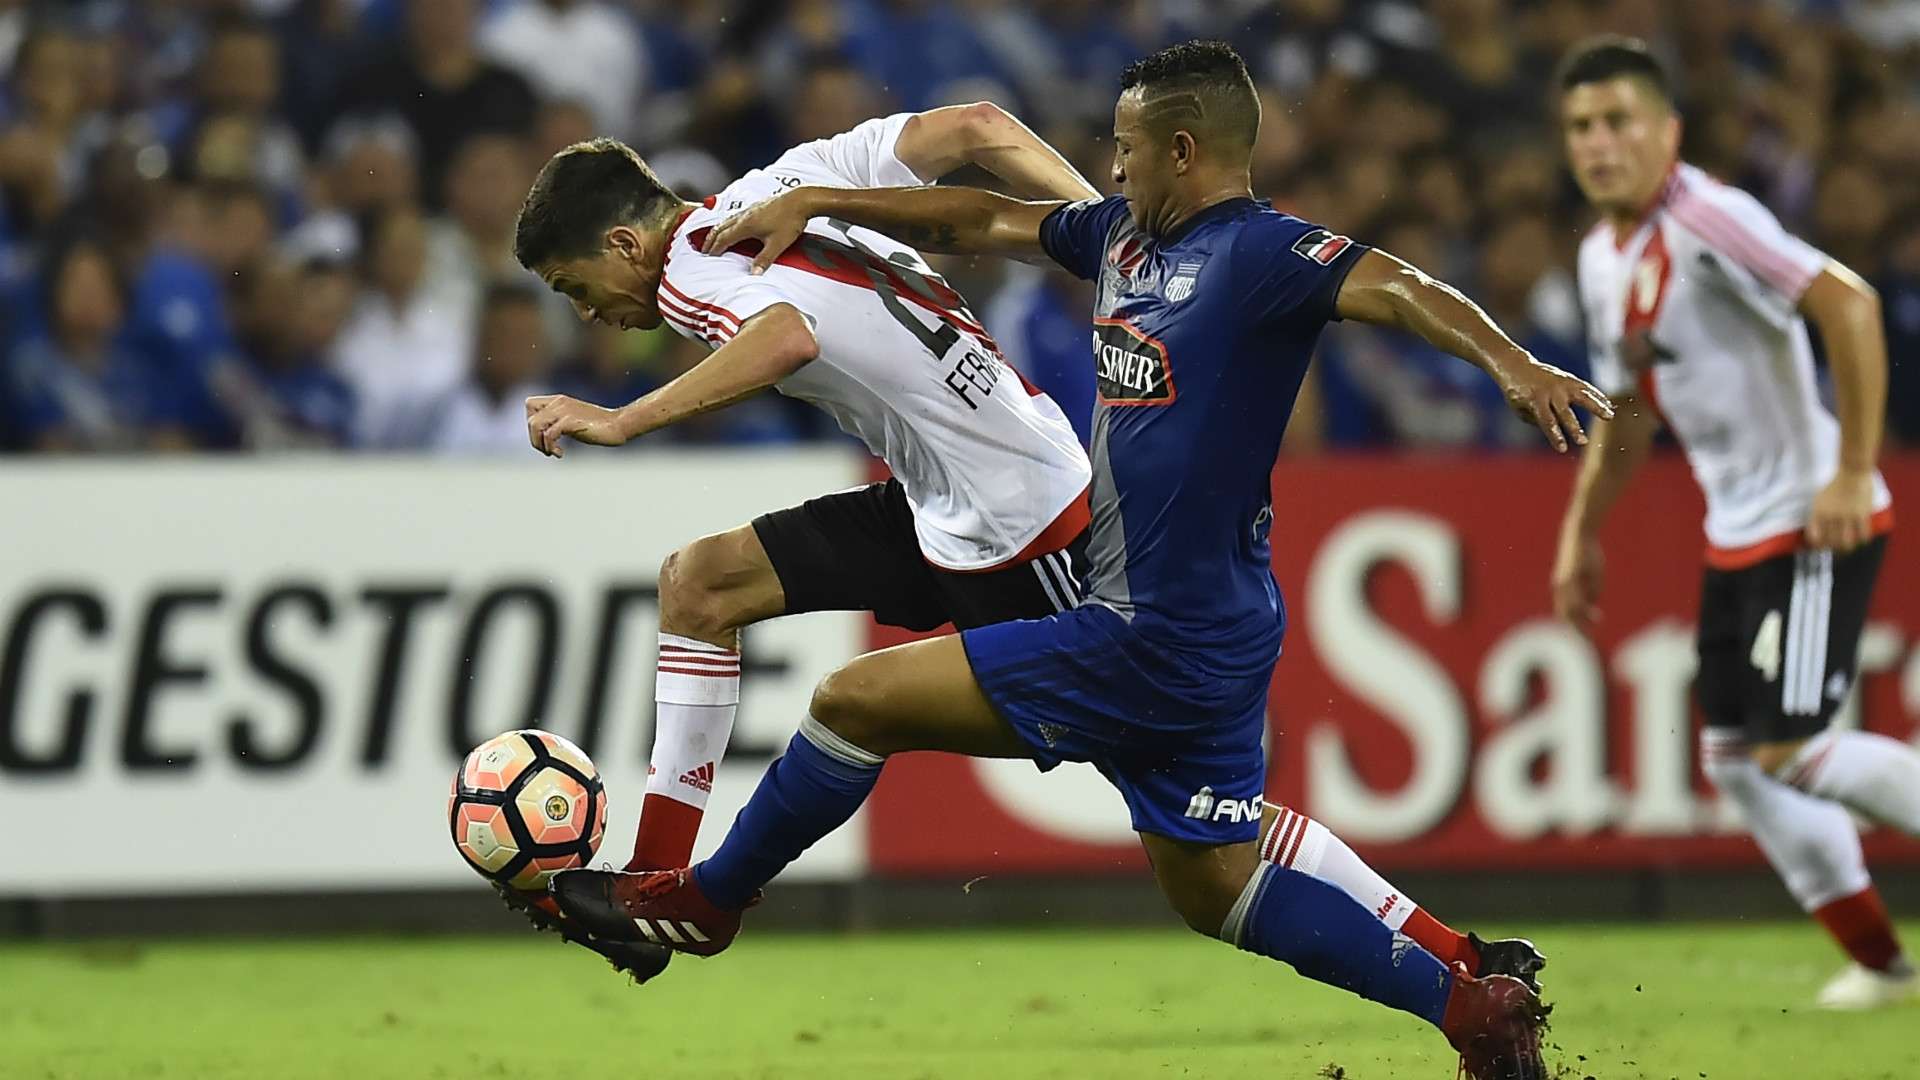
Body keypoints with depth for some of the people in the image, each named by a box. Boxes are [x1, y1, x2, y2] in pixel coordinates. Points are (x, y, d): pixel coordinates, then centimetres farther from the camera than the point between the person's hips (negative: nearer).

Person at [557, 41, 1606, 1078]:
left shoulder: (1261, 253, -15)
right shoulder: (1121, 233, 12)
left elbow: (1394, 286, -29)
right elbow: (984, 220, 23)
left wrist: (1510, 362, -46)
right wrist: (812, 204, 23)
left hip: (1156, 644, -10)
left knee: (855, 700, -1)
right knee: (1213, 891, 17)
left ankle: (703, 902, 17)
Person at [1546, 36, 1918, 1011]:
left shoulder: (1709, 219, -19)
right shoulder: (1602, 258, 11)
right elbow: (1627, 408, 25)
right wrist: (1581, 531, 22)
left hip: (1815, 524, -9)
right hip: (1736, 532, 9)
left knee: (1787, 747, -15)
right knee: (1734, 756, 8)